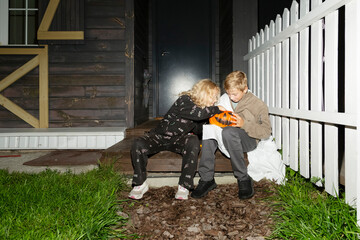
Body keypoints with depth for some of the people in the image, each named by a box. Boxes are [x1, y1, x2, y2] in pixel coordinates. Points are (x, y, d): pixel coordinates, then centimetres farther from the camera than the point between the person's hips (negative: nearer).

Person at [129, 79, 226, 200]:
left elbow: (197, 129, 10)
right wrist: (216, 109, -25)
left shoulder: (202, 109, 3)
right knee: (138, 145, -31)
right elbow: (196, 113, -37)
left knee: (193, 142, -31)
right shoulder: (184, 100, -18)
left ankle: (184, 186, -24)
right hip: (160, 136, -4)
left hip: (178, 140, 4)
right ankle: (140, 183, -10)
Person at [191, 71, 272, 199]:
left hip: (249, 140, -5)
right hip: (226, 140, 5)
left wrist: (244, 124, -23)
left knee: (228, 131, -36)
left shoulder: (258, 105, -8)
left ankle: (243, 179, -24)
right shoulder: (224, 99, 4)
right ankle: (206, 178, -21)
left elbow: (266, 131, -11)